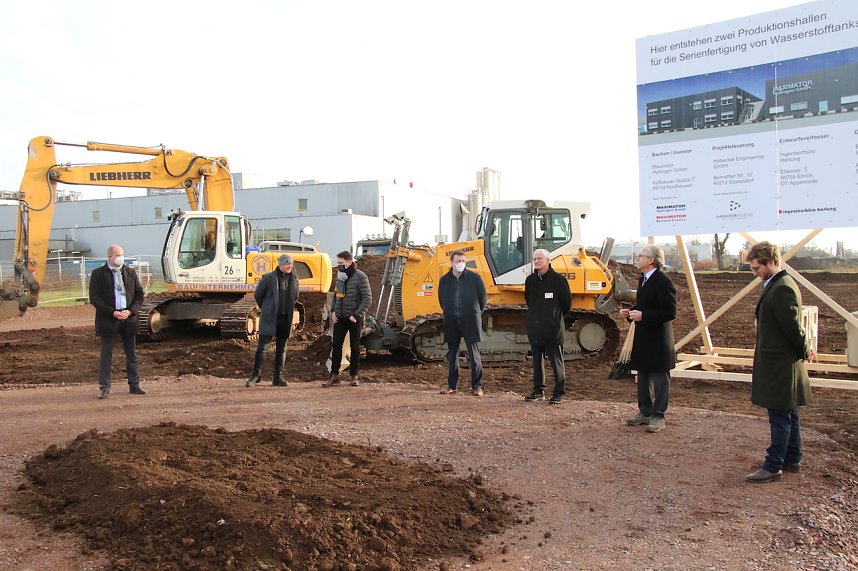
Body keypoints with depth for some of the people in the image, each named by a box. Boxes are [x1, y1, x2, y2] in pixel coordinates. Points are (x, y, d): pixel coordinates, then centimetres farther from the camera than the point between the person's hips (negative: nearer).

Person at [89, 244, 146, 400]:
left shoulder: (130, 272, 9)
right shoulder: (98, 274, -2)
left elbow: (139, 294, 8)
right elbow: (94, 298, -7)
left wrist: (131, 311, -8)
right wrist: (113, 313, -16)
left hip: (129, 319, 3)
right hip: (108, 320, -3)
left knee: (132, 354, 9)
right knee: (106, 355, 3)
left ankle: (134, 384, 17)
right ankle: (104, 387, 11)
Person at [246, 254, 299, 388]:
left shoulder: (294, 279, 7)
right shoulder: (268, 278, -6)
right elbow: (257, 295, 5)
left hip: (285, 319, 4)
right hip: (269, 318, -4)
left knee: (281, 349, 8)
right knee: (261, 347, -4)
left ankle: (278, 377, 16)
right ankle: (255, 375, 6)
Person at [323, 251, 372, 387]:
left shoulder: (360, 277, -12)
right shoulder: (339, 276, 9)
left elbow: (367, 299, -14)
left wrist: (356, 315, -17)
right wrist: (333, 311, 5)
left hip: (354, 319, -6)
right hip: (340, 318, 6)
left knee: (355, 347, 5)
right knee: (336, 345, 2)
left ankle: (354, 375, 15)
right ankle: (334, 375, 9)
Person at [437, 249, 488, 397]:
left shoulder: (474, 277, -2)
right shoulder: (444, 280, 6)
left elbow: (482, 298, 5)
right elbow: (441, 300, 19)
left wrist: (476, 314, 8)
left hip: (470, 322, -3)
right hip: (451, 323, 3)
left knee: (474, 355, 0)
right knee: (452, 355, 10)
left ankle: (477, 386, 7)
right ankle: (451, 385, 19)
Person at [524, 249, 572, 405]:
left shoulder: (558, 279, -6)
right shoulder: (530, 280, 10)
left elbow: (567, 303, 1)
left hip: (553, 329, -5)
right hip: (535, 328, 6)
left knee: (556, 361, 0)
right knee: (537, 361, 11)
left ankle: (559, 393, 6)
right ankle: (539, 390, 20)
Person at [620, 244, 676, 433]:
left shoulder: (663, 282, -18)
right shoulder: (643, 280, 13)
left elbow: (670, 312, -22)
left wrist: (643, 316, -25)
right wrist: (630, 312, 5)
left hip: (658, 340, -9)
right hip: (643, 338, 10)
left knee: (659, 378, 2)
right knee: (643, 377, 16)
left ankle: (658, 416, 10)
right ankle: (645, 411, 27)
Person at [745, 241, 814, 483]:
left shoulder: (782, 289, -22)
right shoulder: (779, 285, 11)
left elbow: (792, 326, -21)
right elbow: (791, 327, 16)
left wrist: (804, 351, -7)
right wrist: (803, 350, 11)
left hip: (780, 364, -11)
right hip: (780, 362, 11)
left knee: (780, 416, -2)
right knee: (789, 414, 18)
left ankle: (773, 467, 6)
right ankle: (792, 460, 30)